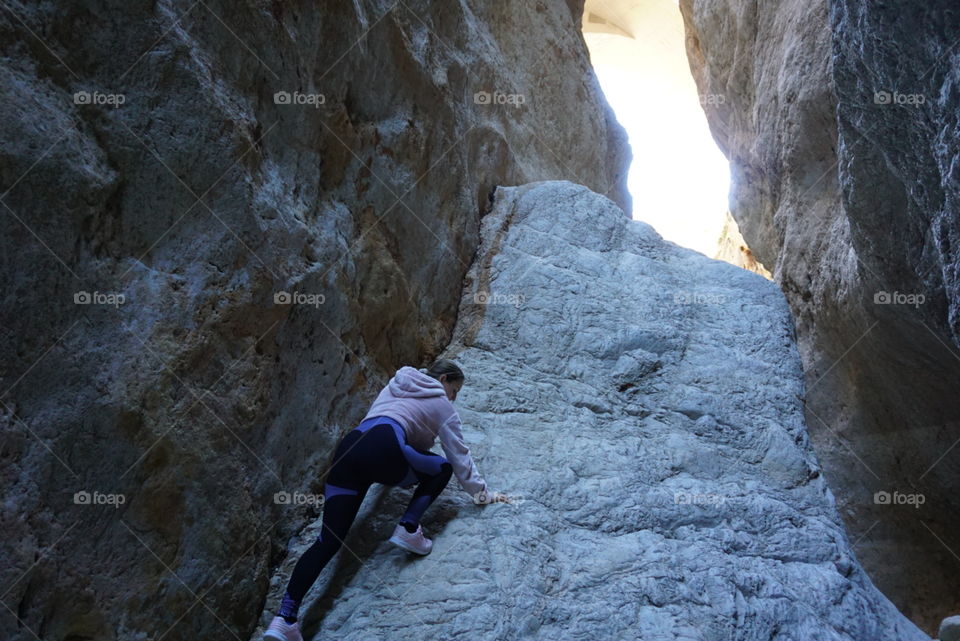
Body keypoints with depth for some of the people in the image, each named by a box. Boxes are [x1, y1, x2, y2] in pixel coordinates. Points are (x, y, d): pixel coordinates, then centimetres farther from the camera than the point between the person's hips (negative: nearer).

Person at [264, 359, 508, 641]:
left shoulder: (395, 386, 36)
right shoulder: (440, 404, 18)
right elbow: (459, 454, 20)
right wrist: (482, 492, 30)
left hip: (346, 450, 6)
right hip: (382, 450, -6)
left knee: (329, 539, 2)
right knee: (442, 467, 21)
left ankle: (284, 618, -12)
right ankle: (408, 529, 2)